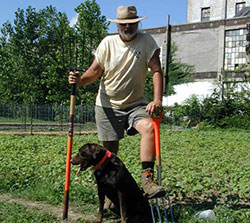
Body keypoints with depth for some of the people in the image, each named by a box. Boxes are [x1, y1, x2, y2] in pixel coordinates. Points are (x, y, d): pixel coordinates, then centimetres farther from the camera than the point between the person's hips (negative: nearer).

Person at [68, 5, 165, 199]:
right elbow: (95, 71, 2)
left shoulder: (146, 42, -4)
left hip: (136, 104, -1)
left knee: (149, 127, -30)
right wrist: (80, 80, -20)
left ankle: (147, 179, -31)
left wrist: (157, 100, -25)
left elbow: (156, 71, -11)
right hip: (108, 105, 1)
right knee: (110, 151, 4)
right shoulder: (107, 43, 0)